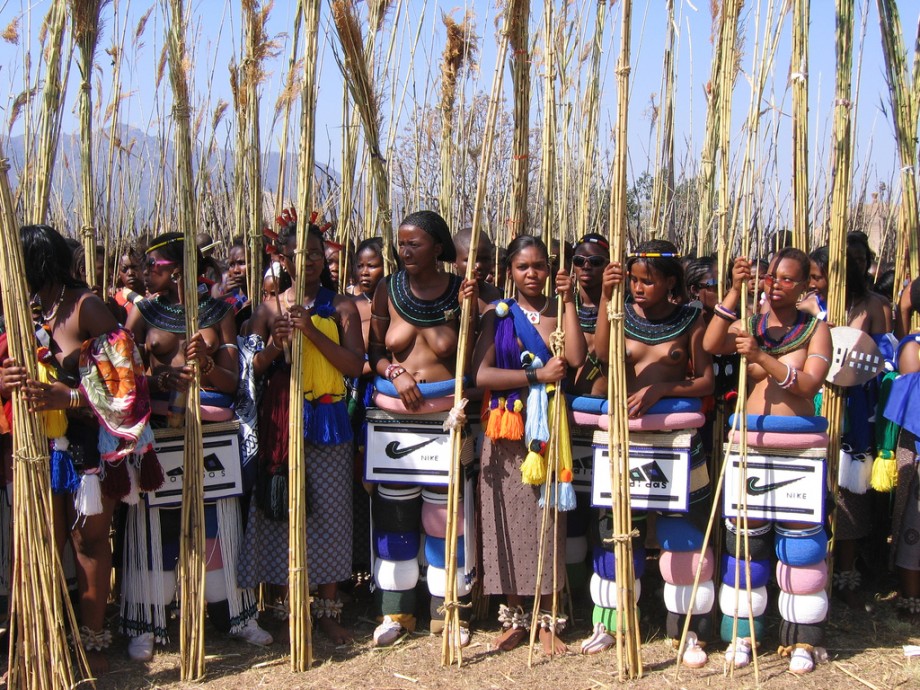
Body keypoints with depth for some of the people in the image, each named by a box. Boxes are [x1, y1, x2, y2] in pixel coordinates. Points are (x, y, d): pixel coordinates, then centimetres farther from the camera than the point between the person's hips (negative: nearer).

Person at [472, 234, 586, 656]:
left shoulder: (559, 313, 9)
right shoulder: (498, 316, 6)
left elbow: (576, 359, -11)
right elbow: (481, 373, -8)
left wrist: (568, 302, -8)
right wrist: (537, 375, -13)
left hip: (550, 431, 0)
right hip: (507, 432, 0)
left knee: (548, 522, 0)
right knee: (509, 523, 2)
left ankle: (547, 620, 10)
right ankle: (514, 618, 14)